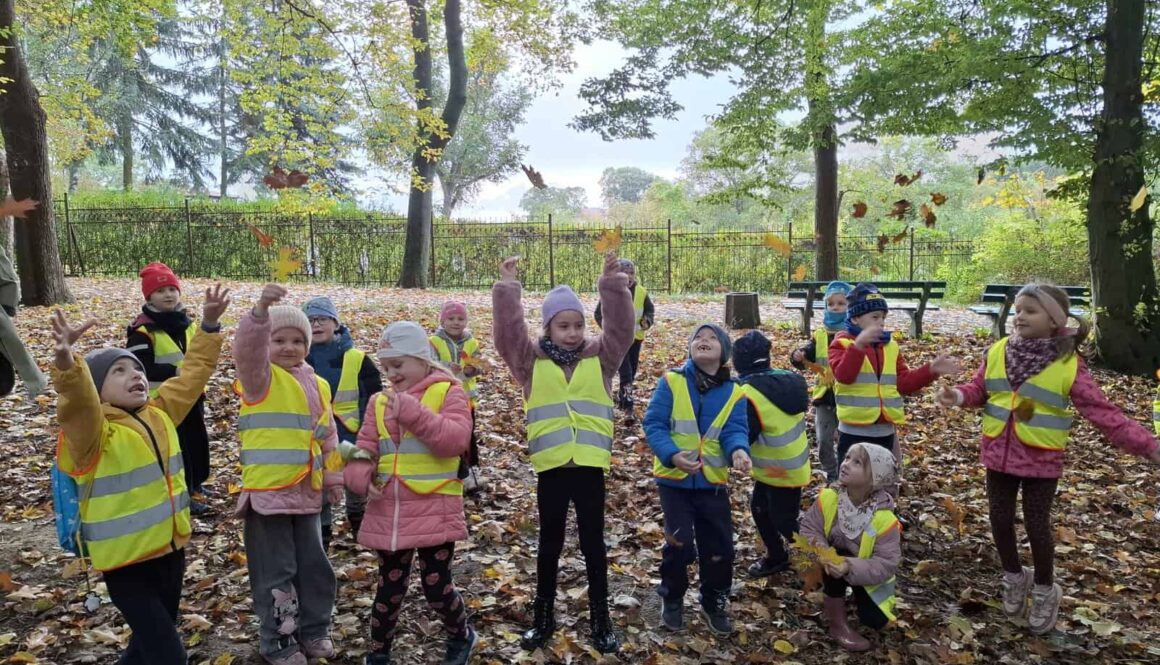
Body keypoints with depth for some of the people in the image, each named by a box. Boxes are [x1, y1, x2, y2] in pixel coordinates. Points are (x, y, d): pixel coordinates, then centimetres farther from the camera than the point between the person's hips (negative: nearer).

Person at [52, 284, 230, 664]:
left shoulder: (159, 414, 3)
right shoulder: (93, 434, -16)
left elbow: (192, 374, 12)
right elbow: (77, 402, -37)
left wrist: (209, 326, 8)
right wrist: (66, 360, -56)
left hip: (169, 548, 7)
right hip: (126, 562, -7)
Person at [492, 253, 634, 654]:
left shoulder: (600, 357, 4)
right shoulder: (532, 361, 2)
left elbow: (621, 330, -8)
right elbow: (507, 335, -9)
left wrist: (613, 284, -18)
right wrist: (507, 288, -16)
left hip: (590, 466, 0)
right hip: (551, 467, 0)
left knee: (593, 544, 12)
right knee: (550, 544, 15)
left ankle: (600, 621, 26)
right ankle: (543, 618, 31)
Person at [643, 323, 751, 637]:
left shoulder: (734, 393, 1)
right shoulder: (671, 382, -7)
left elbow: (735, 430, -9)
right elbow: (653, 424, -11)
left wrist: (739, 451, -32)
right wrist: (671, 454, -27)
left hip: (713, 481, 3)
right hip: (674, 478, -2)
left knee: (719, 545, 8)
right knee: (679, 543, -5)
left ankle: (714, 604, 32)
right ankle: (672, 599, 23)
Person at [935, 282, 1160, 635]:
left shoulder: (1069, 365, -13)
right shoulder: (998, 351, -2)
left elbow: (1102, 412, -12)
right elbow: (979, 390, 6)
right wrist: (958, 395, -17)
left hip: (1041, 459, -3)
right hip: (999, 453, 4)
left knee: (1036, 525, 5)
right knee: (1000, 519, 12)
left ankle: (1044, 591, 30)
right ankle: (1014, 577, 38)